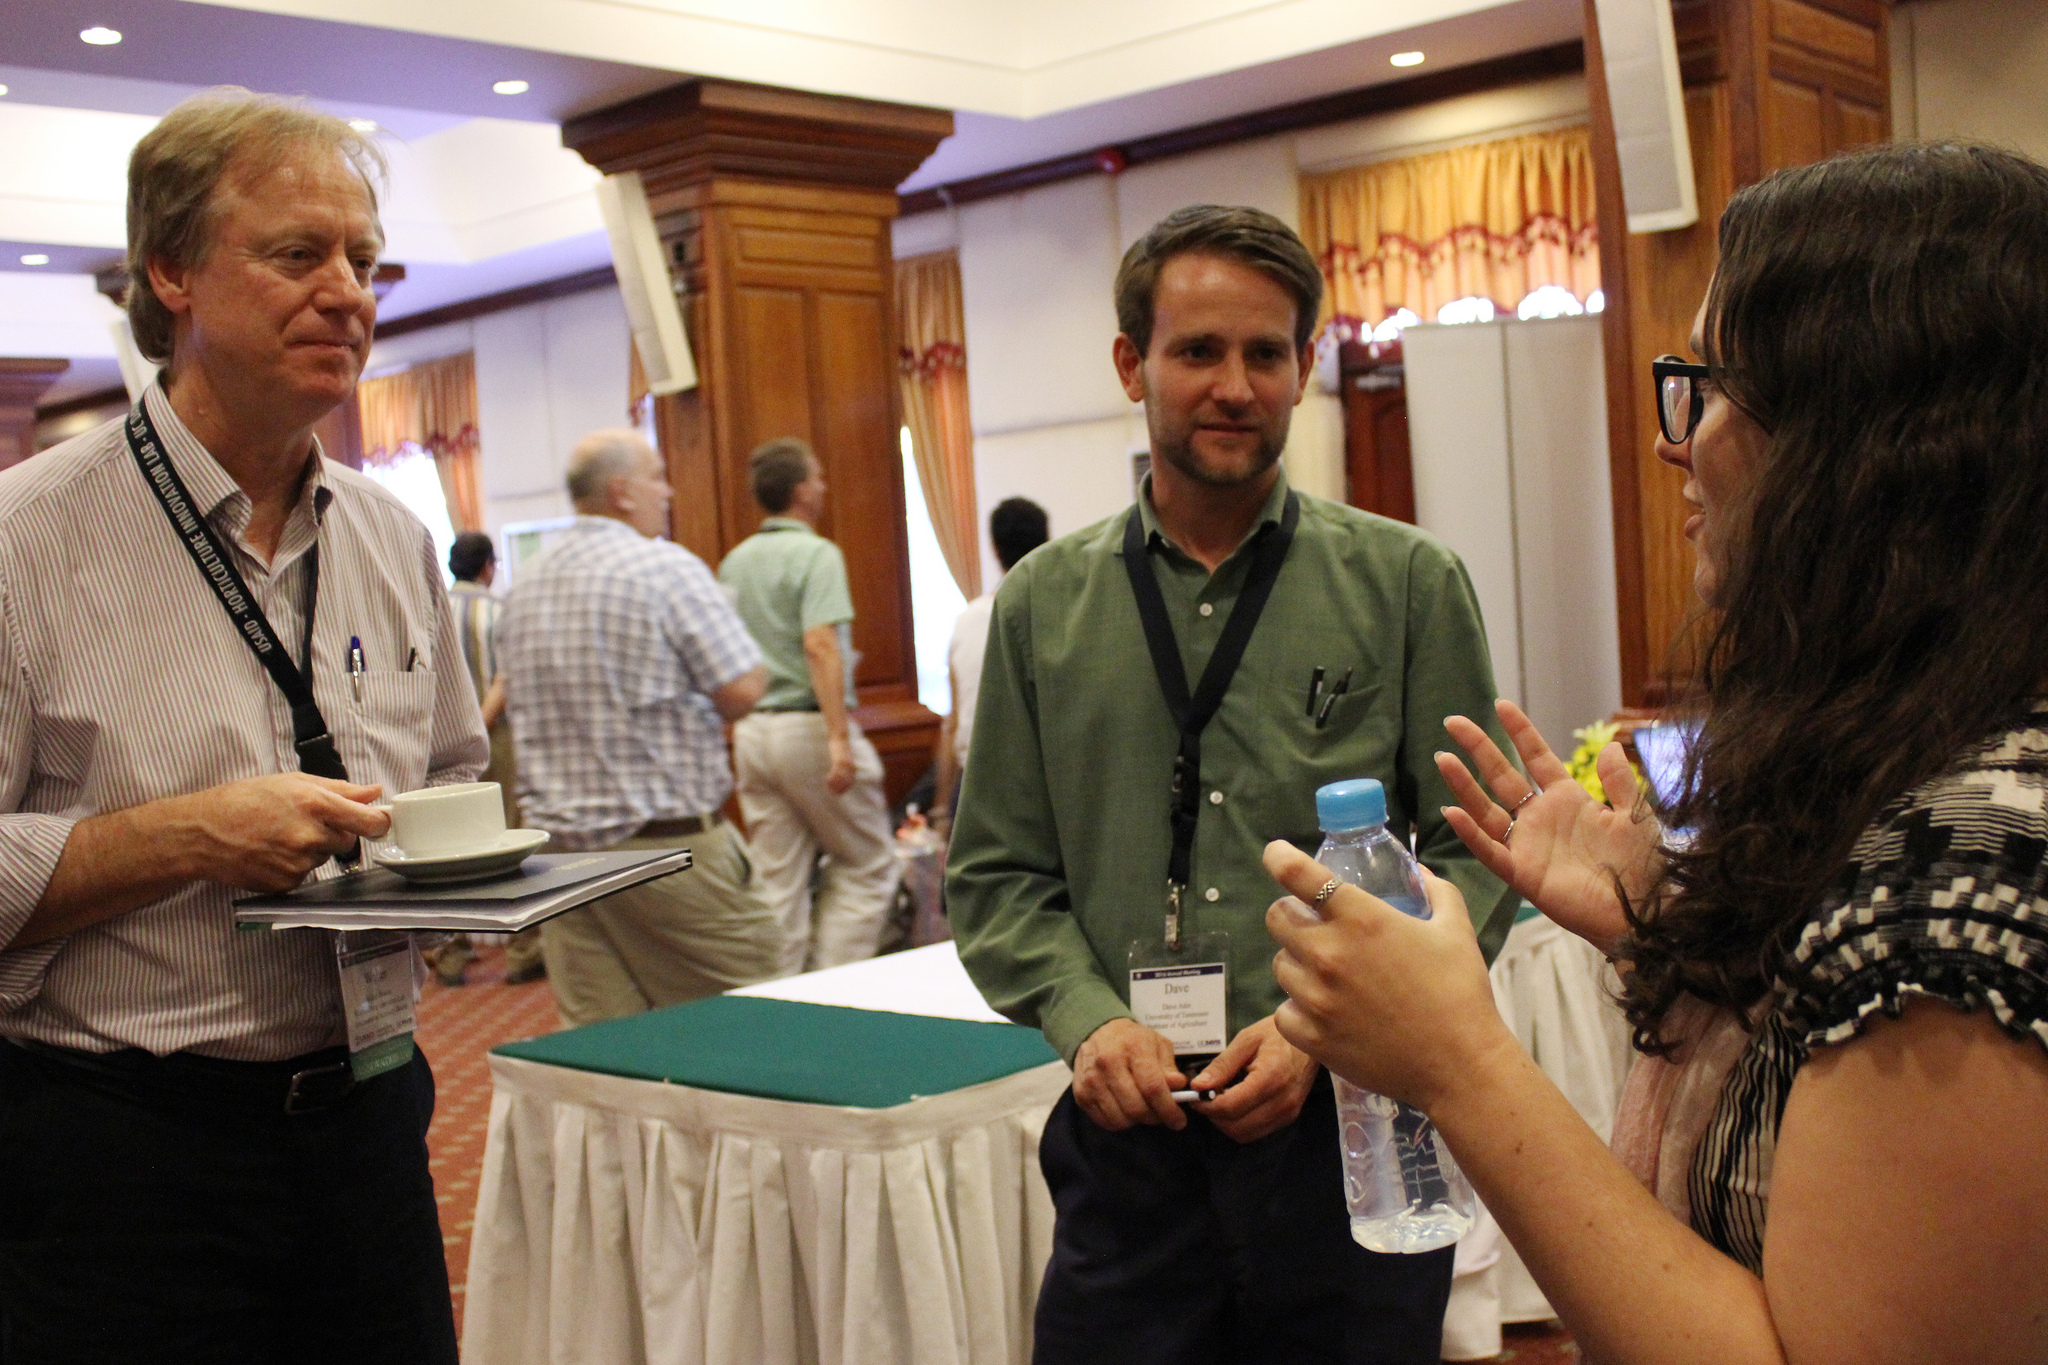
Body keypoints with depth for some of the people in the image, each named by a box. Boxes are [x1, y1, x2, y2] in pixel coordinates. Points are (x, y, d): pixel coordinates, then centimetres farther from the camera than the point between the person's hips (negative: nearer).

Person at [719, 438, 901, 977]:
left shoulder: (734, 562, 12)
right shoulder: (816, 554, -10)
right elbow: (820, 645, -21)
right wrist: (839, 738, -24)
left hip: (753, 731, 7)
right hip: (809, 727, -7)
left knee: (777, 883, 9)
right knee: (867, 867, 5)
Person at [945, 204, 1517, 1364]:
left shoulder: (1410, 584, 0)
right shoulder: (1046, 604, 5)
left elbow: (1474, 859, 0)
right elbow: (998, 876, 7)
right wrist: (1088, 1017, -9)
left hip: (1349, 1128, -1)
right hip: (1128, 1145, 1)